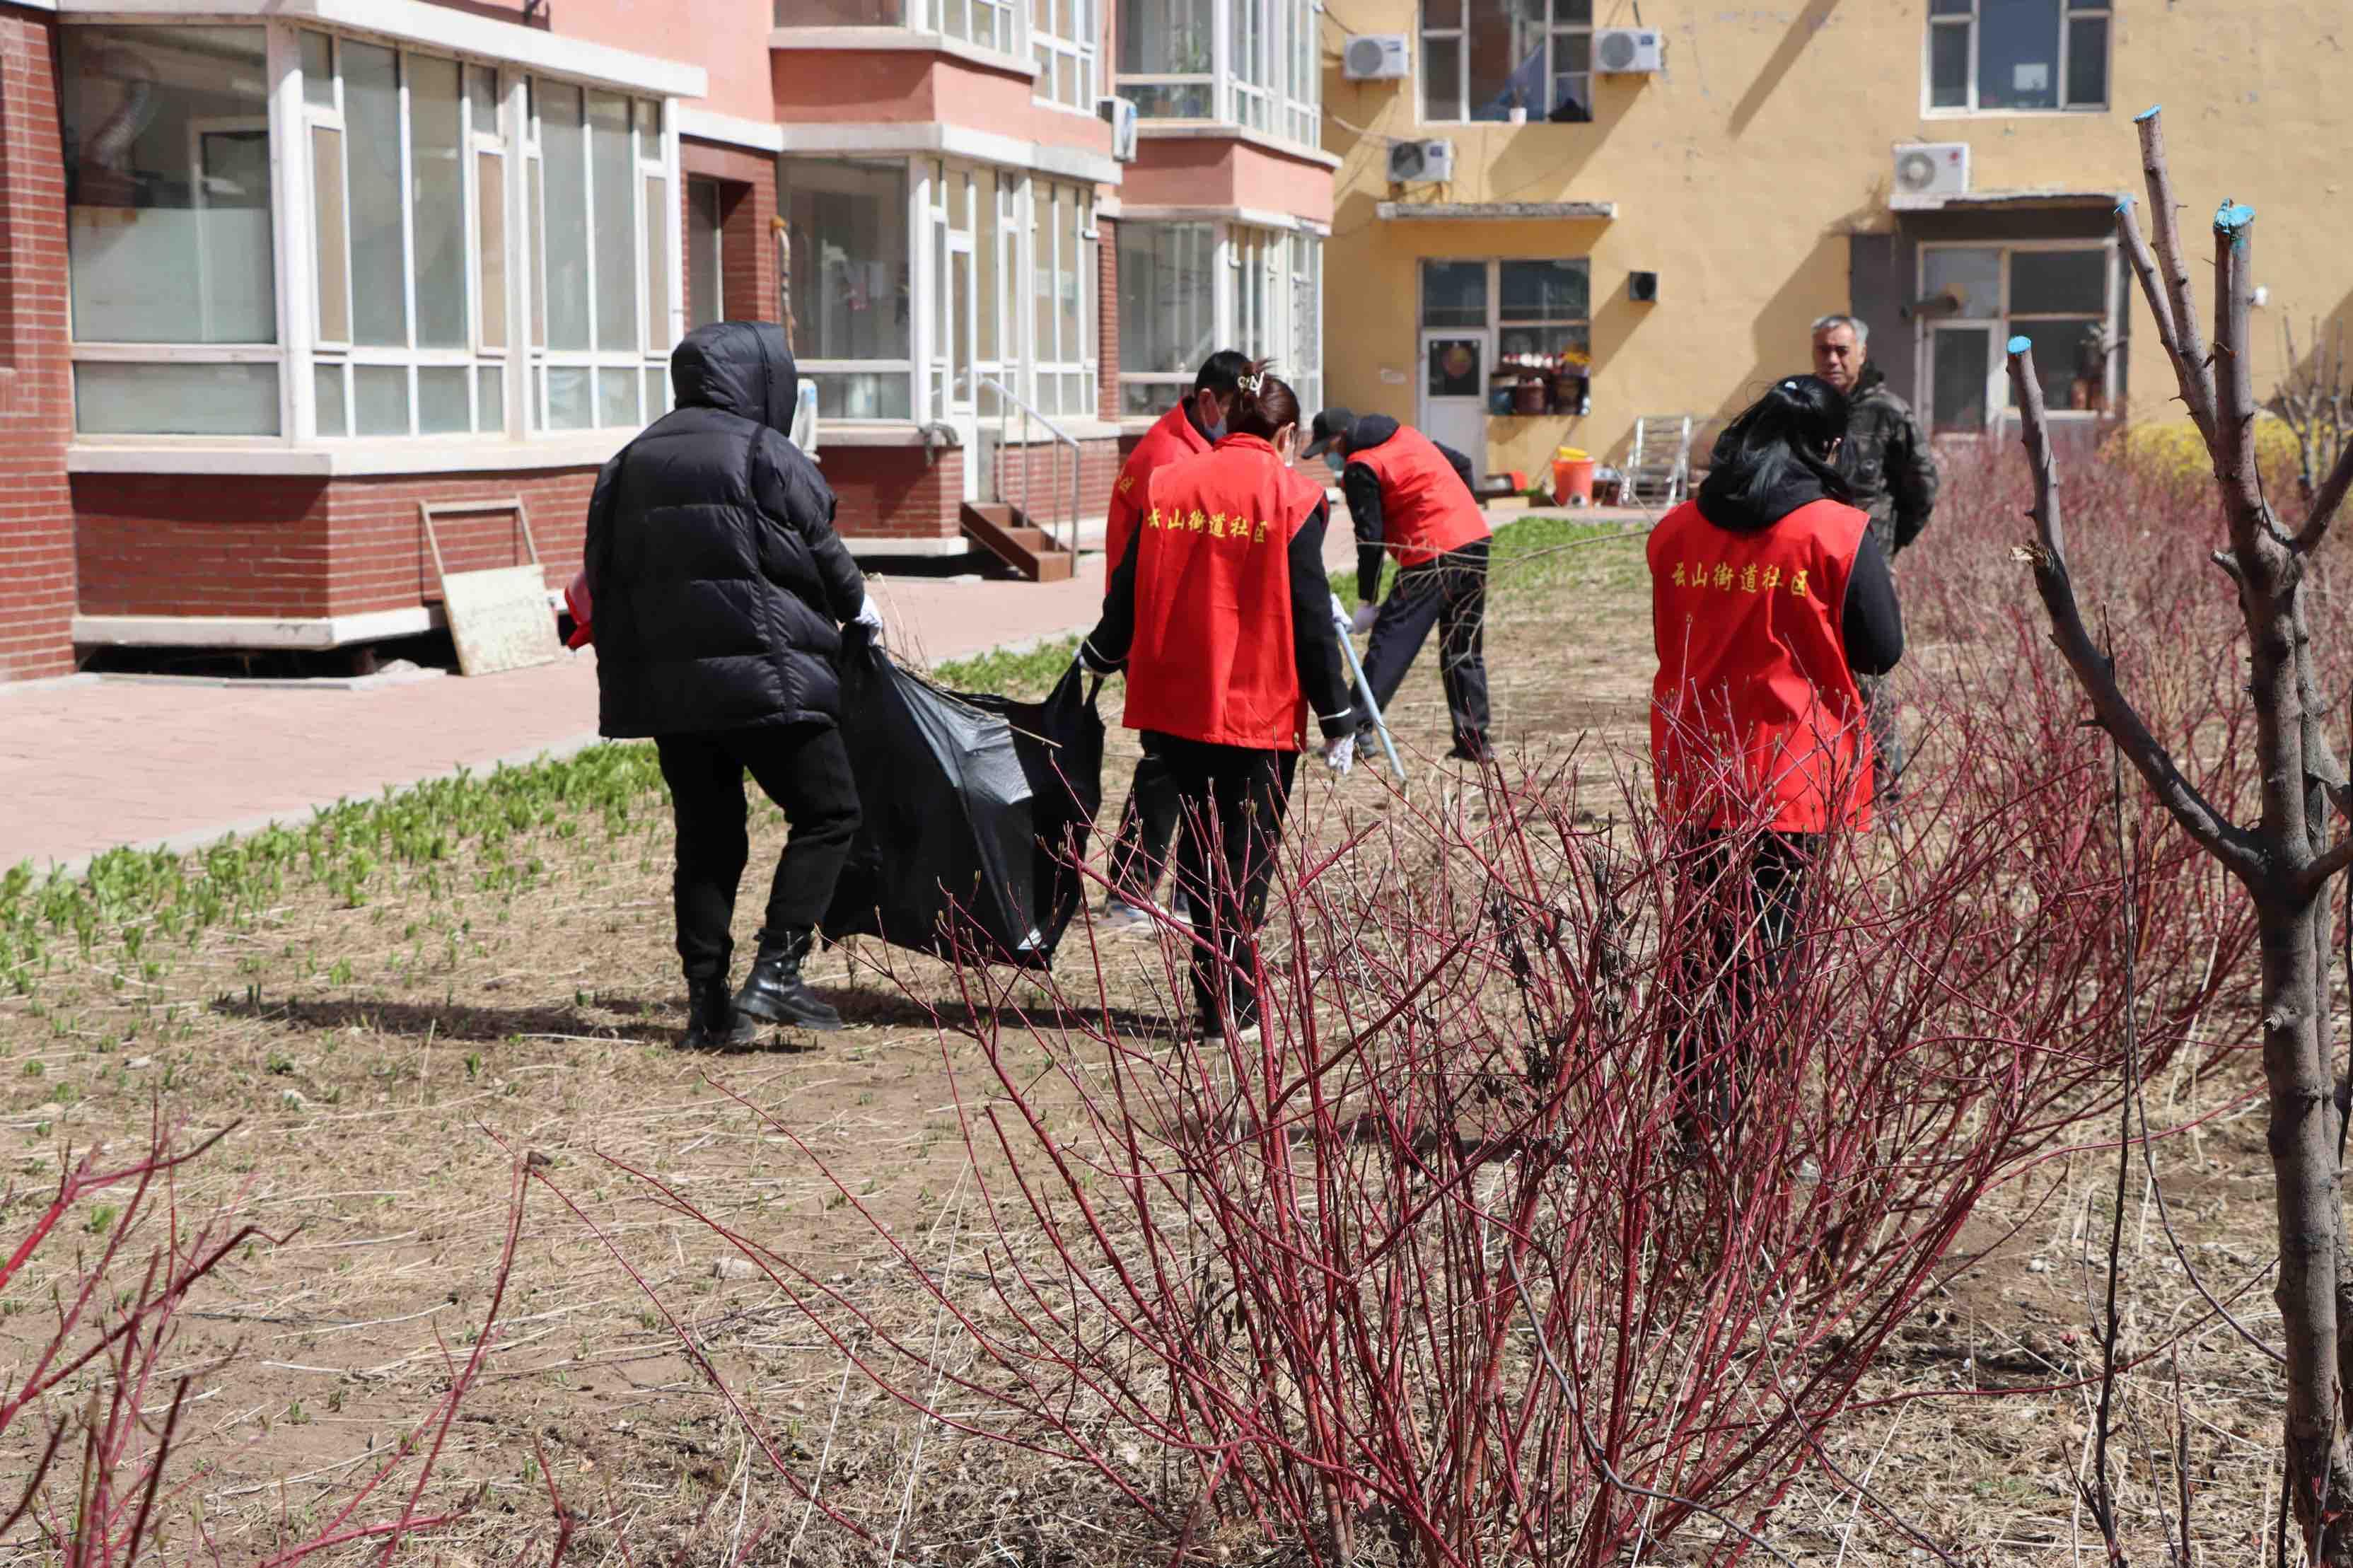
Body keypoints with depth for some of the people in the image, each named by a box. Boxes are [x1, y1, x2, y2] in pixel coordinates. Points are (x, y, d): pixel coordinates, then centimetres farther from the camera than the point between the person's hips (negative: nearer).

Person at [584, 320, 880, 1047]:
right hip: (760, 674, -7)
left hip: (665, 684, 7)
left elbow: (605, 581, 14)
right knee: (827, 811, 3)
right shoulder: (764, 454, -7)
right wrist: (857, 607, 18)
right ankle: (776, 973, -8)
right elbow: (820, 553, -2)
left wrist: (624, 680, 20)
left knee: (706, 836, 12)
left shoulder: (630, 463, 14)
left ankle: (707, 1001, 10)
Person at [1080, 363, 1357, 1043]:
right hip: (1260, 707, -4)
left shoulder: (1169, 485, 5)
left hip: (1175, 703, 4)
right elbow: (1310, 616, -8)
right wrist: (1336, 719, -1)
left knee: (1199, 849, 16)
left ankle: (1212, 993, 20)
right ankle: (1232, 1008, 6)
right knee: (1246, 859, 6)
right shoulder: (1290, 496, -6)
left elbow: (1128, 593, 10)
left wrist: (1096, 660, 28)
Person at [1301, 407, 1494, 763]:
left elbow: (1370, 537, -10)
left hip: (1433, 557, -8)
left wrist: (1367, 603, -7)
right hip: (1476, 540, 8)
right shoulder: (1407, 436, 17)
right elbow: (1462, 465, 24)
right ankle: (1473, 740, 13)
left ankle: (1358, 728, -10)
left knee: (1390, 640, -5)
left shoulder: (1361, 469, -7)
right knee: (1464, 650, 13)